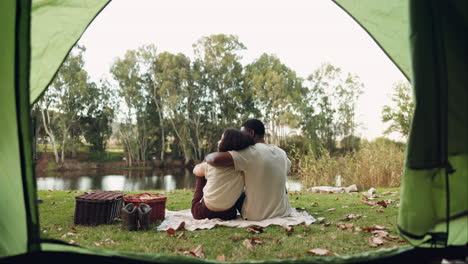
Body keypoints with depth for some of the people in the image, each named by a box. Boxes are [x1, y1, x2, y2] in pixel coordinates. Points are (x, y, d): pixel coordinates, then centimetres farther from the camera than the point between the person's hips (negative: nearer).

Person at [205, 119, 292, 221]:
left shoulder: (250, 153, -19)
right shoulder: (281, 152, -1)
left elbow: (215, 159, -29)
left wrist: (207, 157, -6)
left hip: (257, 216, -4)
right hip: (284, 213, 5)